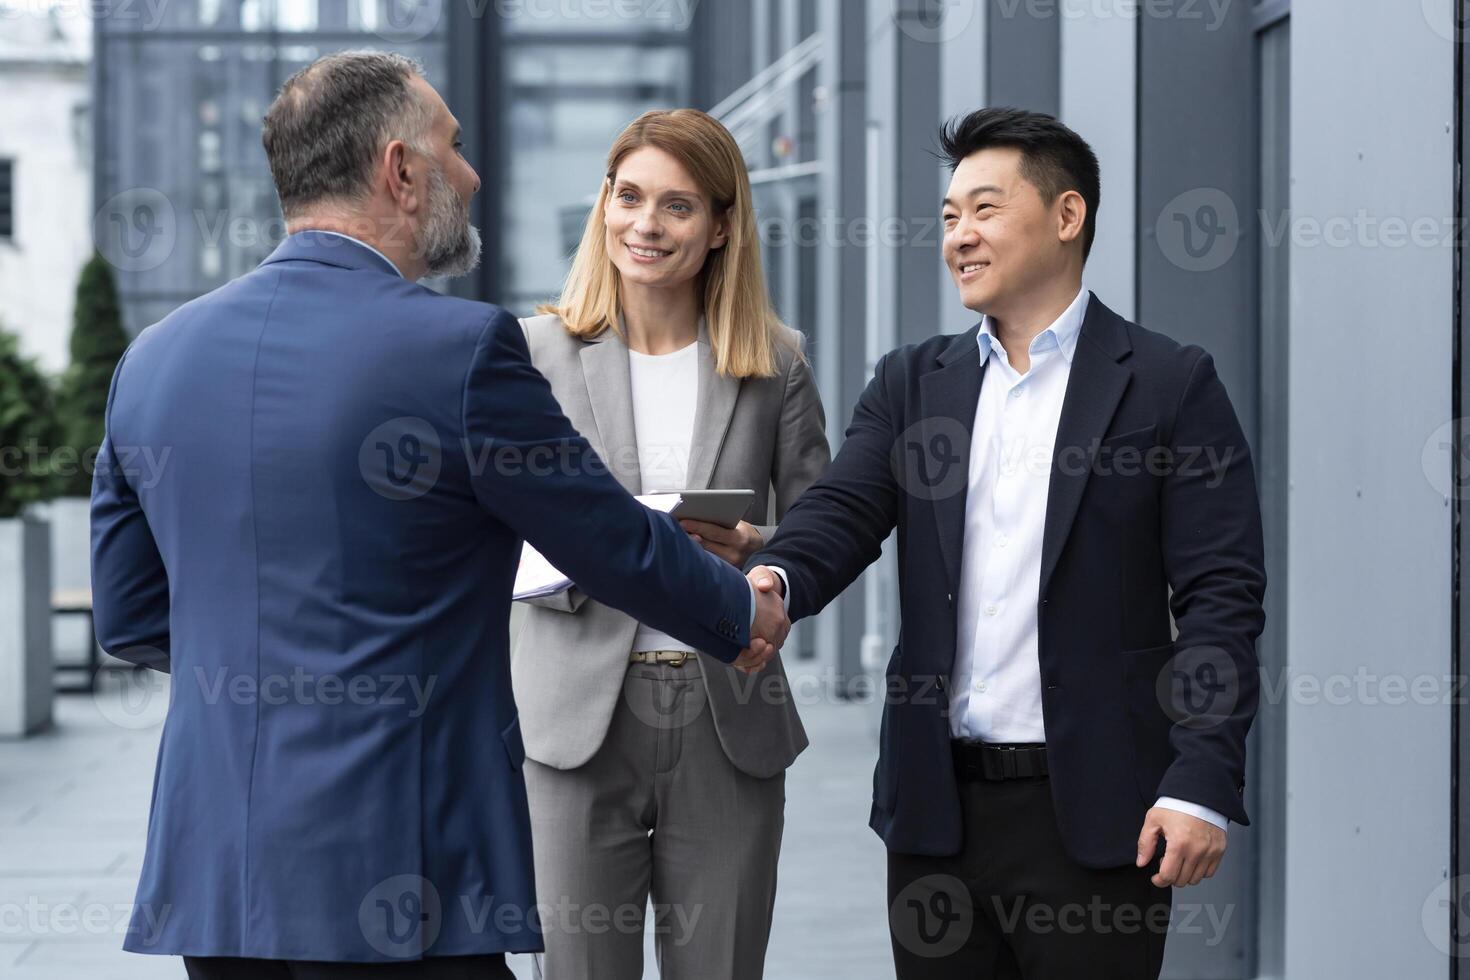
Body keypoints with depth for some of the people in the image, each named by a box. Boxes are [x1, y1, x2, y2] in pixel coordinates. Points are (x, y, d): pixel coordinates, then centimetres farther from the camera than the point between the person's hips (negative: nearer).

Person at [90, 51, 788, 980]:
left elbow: (130, 617, 15)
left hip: (210, 870, 6)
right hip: (392, 870, -6)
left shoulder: (154, 357, 6)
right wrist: (745, 614, 19)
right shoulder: (460, 347, -12)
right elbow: (619, 547, 0)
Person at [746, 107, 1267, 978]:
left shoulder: (1170, 384, -1)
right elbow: (842, 512, -1)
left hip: (1094, 810, -4)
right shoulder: (913, 382, 12)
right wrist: (775, 580, -25)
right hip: (938, 807, 4)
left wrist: (1203, 784, -14)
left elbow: (1221, 596, -5)